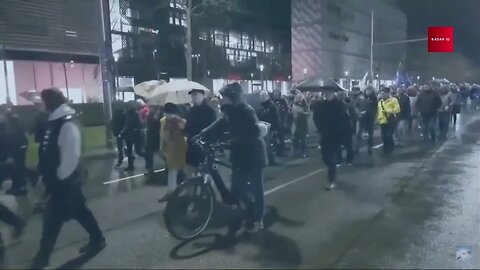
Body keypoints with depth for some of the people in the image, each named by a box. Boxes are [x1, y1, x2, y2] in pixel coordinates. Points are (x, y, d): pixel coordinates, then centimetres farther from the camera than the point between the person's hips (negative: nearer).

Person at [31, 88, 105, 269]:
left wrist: (58, 178, -17)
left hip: (65, 183, -9)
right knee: (79, 212, 18)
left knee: (52, 219, 4)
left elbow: (71, 157, -26)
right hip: (57, 182, 9)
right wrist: (47, 177, 17)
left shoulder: (67, 126, -21)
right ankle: (97, 239, 32)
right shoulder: (54, 123, 10)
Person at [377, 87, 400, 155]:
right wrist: (378, 119, 9)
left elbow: (397, 109, -13)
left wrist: (389, 111, -22)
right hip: (383, 122, 6)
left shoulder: (393, 100, -5)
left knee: (389, 136, -12)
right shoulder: (380, 101, 15)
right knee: (384, 137, 7)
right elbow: (378, 111, 18)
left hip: (391, 121, -6)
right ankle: (386, 150, 21)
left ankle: (391, 149, 10)